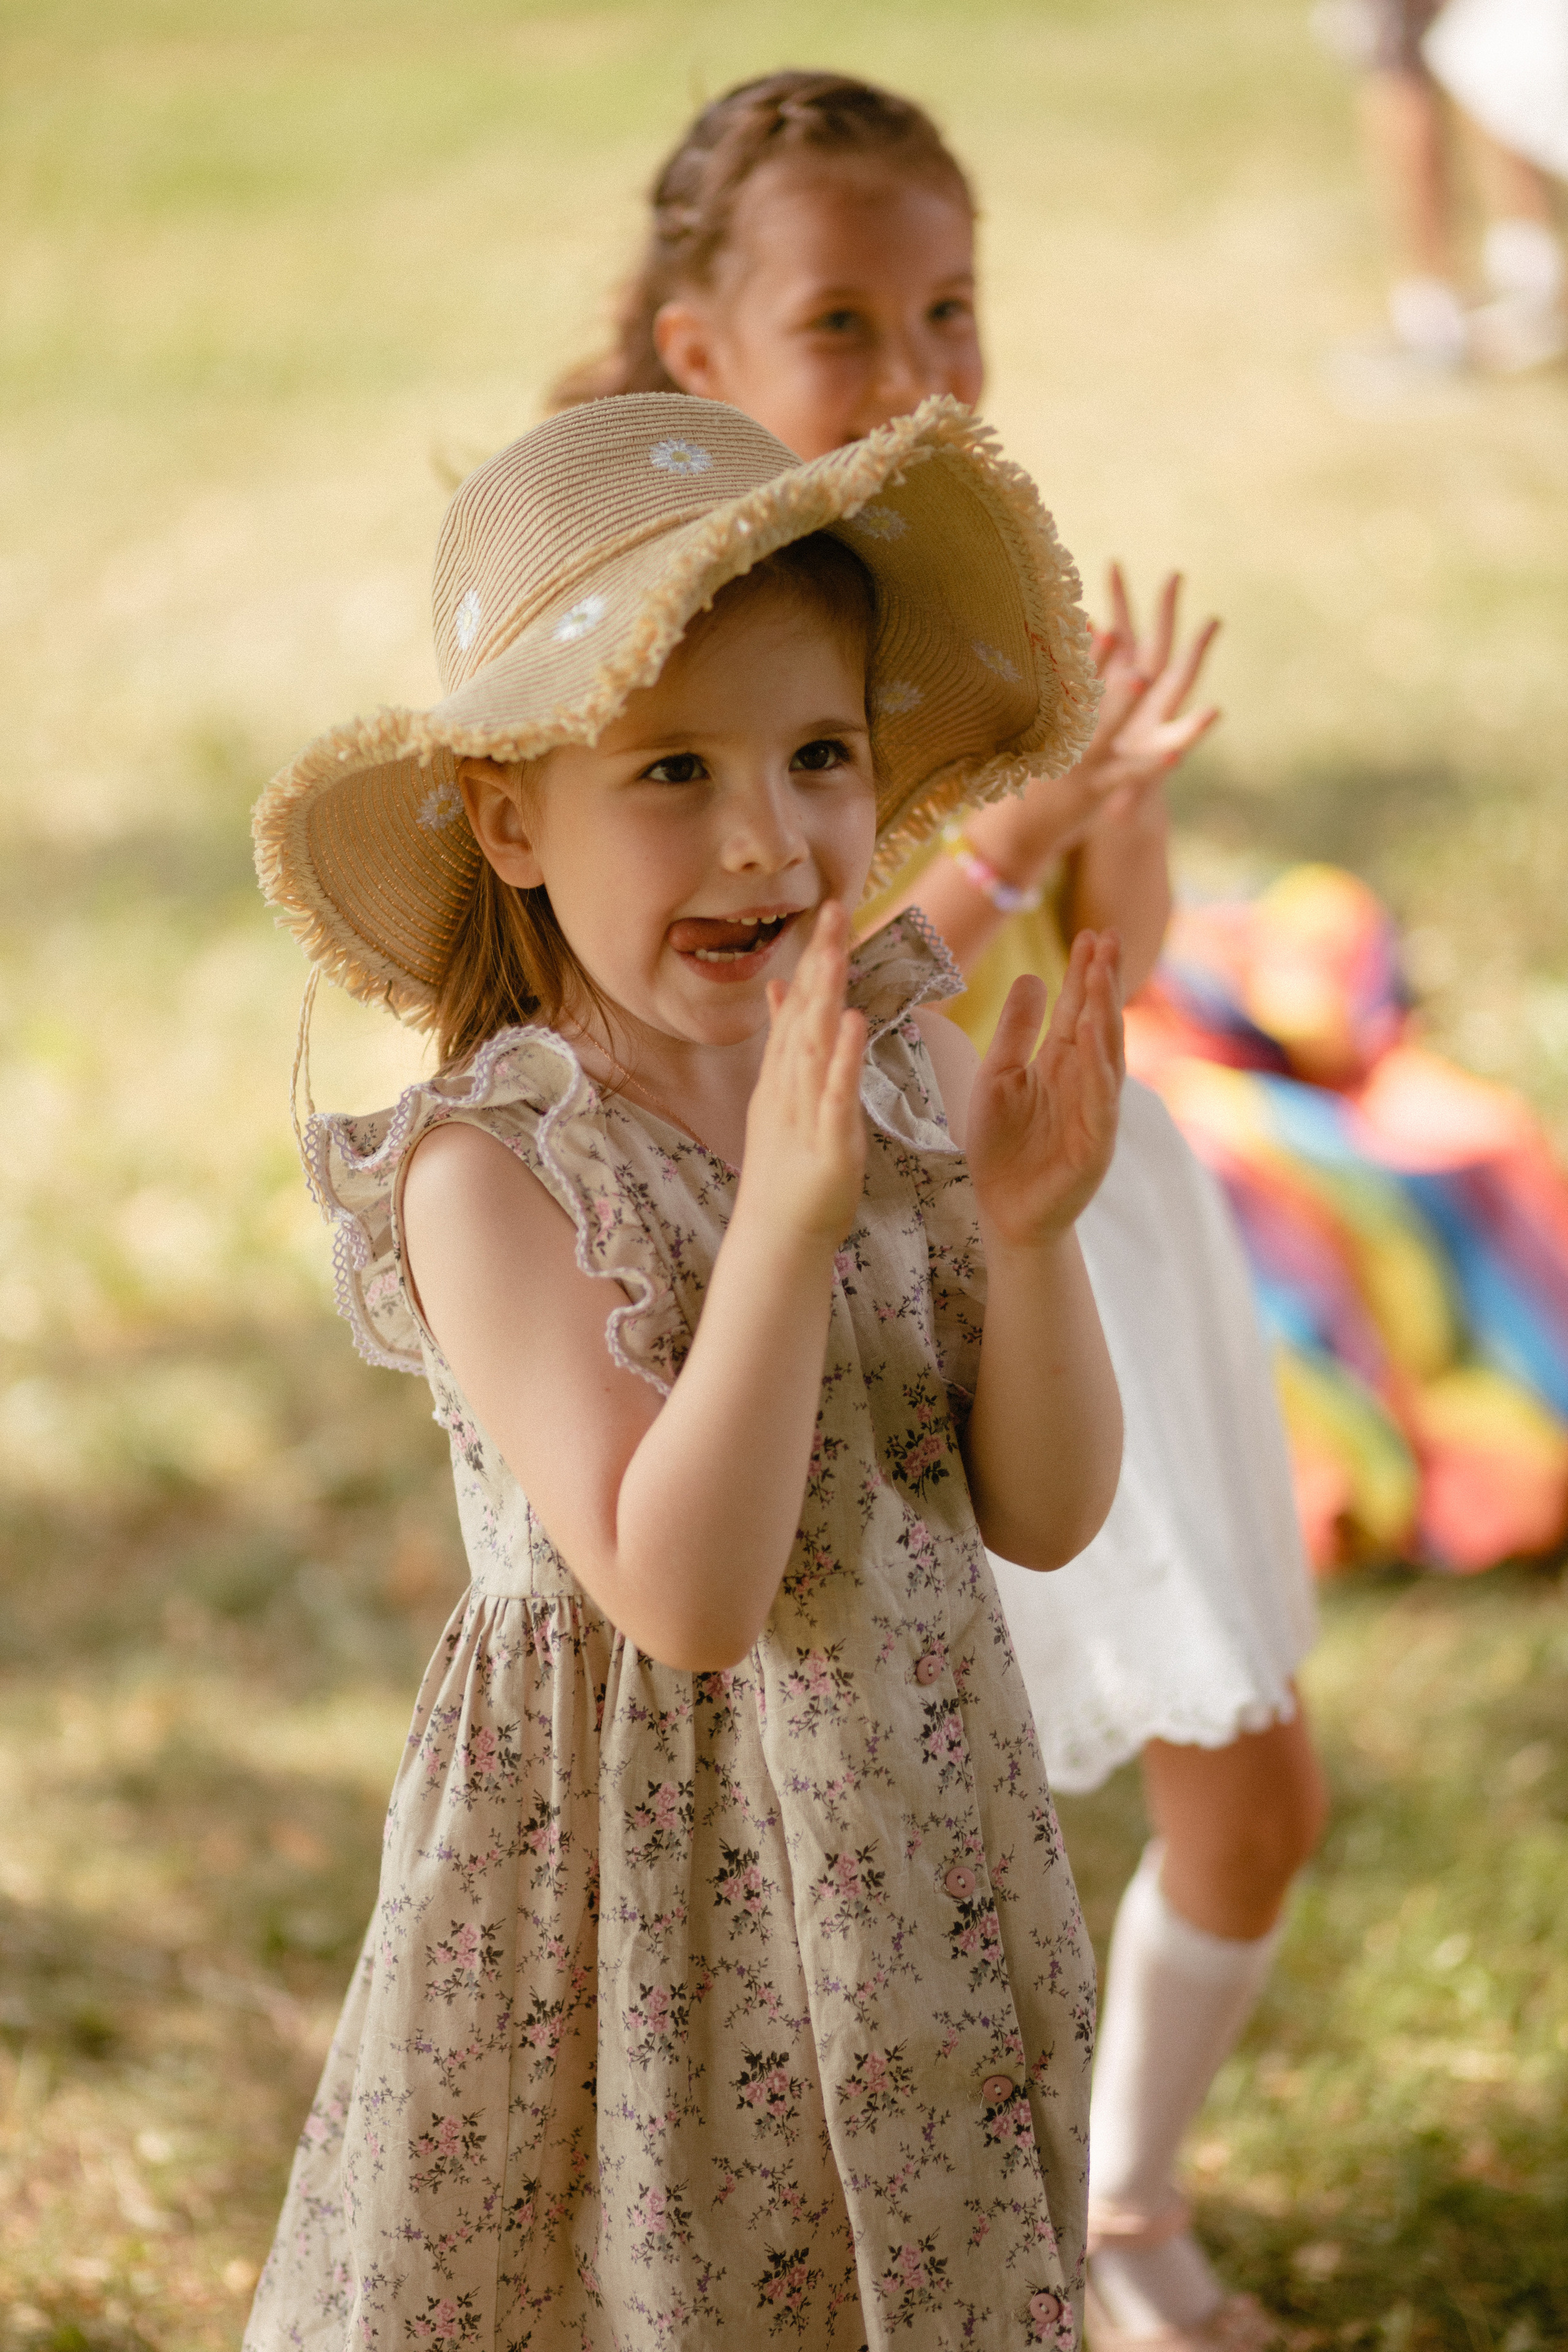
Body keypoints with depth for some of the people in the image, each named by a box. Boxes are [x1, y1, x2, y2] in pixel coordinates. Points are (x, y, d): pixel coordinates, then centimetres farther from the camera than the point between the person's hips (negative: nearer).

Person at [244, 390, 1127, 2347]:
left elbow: (1048, 1515, -1)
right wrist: (787, 1221, -33)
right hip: (634, 1884, -5)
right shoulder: (491, 1170, -19)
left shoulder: (915, 1074, -4)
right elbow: (682, 1595, -25)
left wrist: (1027, 1230, -18)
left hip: (919, 1858, 5)